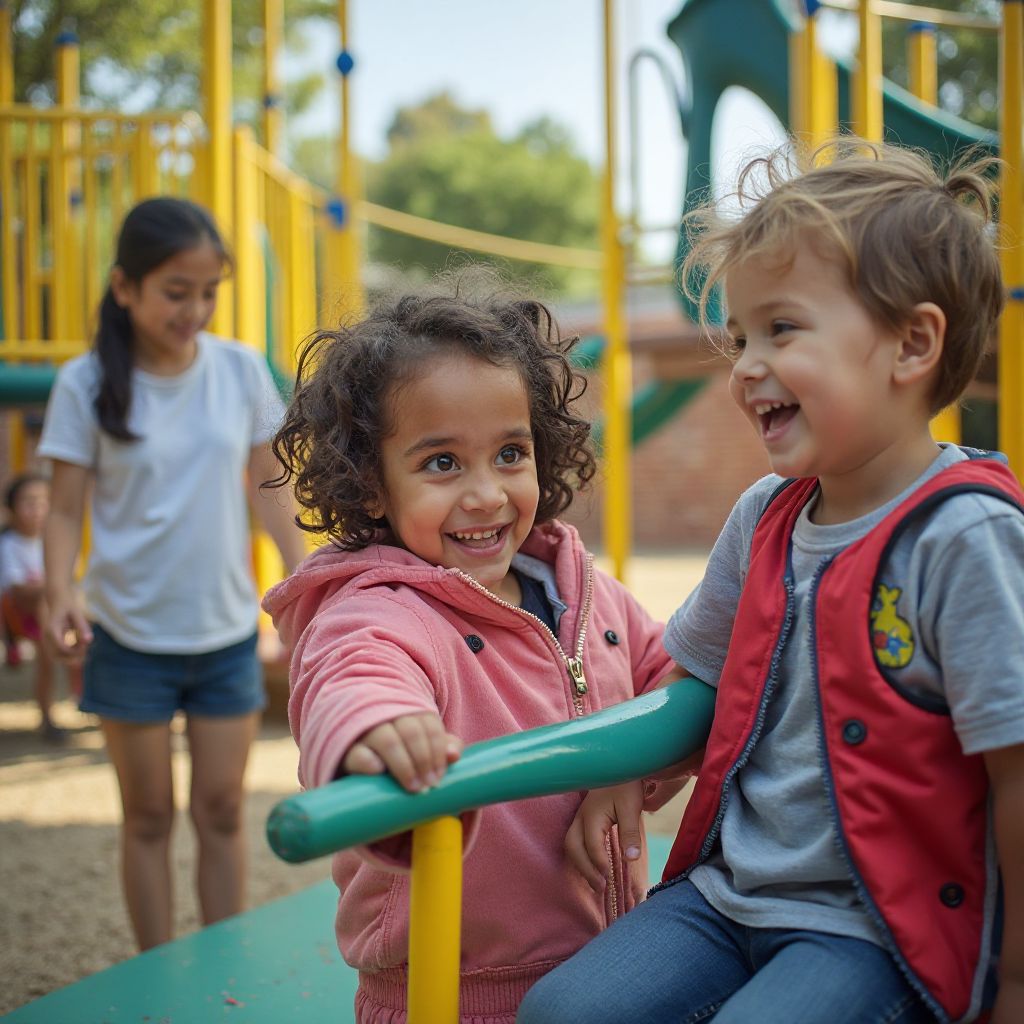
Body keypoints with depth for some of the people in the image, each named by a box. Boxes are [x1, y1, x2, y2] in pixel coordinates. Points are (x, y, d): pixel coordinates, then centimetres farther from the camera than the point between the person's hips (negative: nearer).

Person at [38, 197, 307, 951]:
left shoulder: (242, 370, -2)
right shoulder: (87, 384, -8)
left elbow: (268, 489, 6)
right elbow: (66, 508, -5)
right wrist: (61, 590, -22)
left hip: (227, 629, 2)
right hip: (131, 634, -1)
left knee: (222, 810, 9)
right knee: (149, 815, 10)